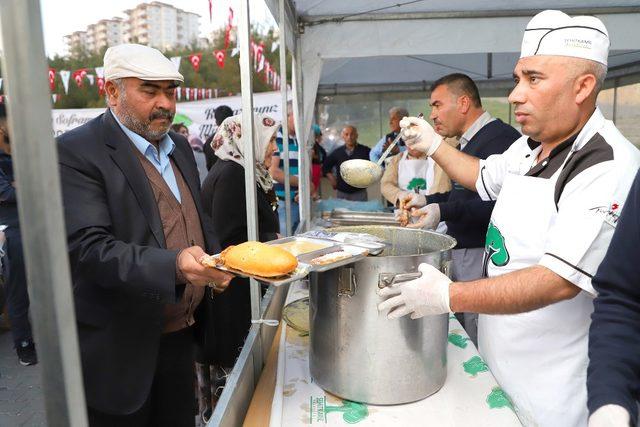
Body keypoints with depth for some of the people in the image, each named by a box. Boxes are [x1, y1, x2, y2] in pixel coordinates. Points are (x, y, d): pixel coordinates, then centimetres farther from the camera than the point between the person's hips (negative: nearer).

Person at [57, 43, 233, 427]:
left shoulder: (179, 145, 8)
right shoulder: (77, 152, -15)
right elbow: (89, 248, -24)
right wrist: (174, 265, -38)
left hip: (181, 334, 7)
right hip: (121, 350, -6)